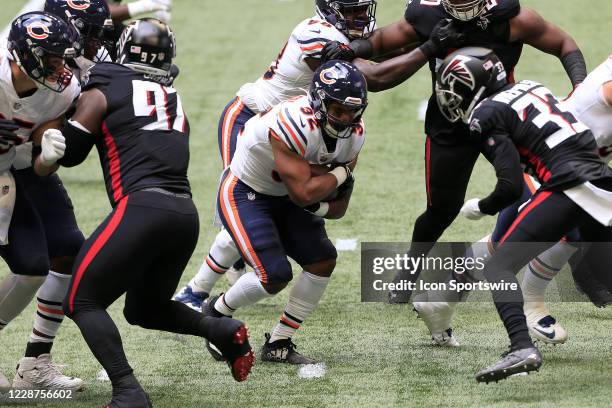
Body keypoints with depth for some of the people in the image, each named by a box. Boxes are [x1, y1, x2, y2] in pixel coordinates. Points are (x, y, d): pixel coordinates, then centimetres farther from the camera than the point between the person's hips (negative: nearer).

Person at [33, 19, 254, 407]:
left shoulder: (104, 92, 5)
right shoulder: (175, 102, 23)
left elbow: (65, 151, 9)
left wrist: (40, 162, 30)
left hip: (143, 207, -7)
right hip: (187, 214, 7)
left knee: (83, 302, 1)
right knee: (144, 308, 26)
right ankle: (223, 330, 5)